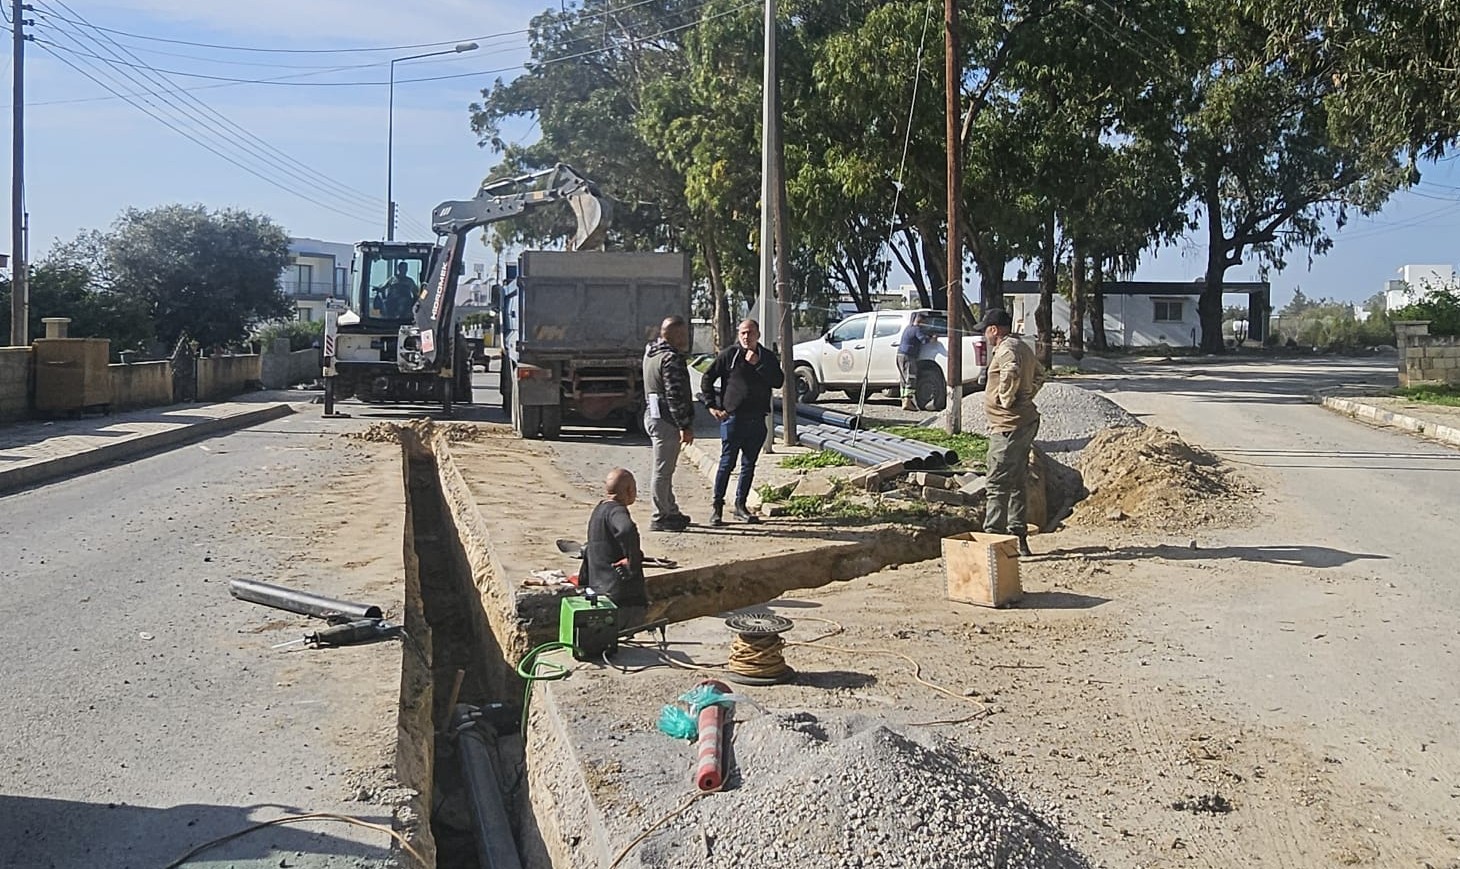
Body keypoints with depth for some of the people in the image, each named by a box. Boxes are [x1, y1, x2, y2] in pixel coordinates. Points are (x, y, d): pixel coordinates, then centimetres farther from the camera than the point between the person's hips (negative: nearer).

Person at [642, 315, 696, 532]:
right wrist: (685, 426, -21)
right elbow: (675, 396, -22)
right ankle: (660, 518, 1)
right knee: (662, 471, -4)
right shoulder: (671, 359, -18)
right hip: (666, 421, -10)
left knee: (664, 470, 18)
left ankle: (671, 512, 28)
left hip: (653, 416, 10)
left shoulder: (651, 353, 14)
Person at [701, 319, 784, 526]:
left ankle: (740, 505, 19)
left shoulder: (767, 358, 8)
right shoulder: (729, 355, -1)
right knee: (727, 463, -3)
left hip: (757, 420, 4)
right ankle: (717, 507, 5)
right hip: (732, 417, -4)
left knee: (749, 465, 9)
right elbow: (707, 378, 3)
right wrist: (712, 405, -4)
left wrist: (757, 364, -12)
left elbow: (778, 381, -5)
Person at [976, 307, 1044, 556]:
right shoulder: (1022, 347, 17)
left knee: (998, 485, -9)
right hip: (1025, 422, 10)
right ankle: (1019, 538, 21)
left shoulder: (1007, 349, -15)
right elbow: (1039, 374, 33)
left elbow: (1011, 372, -37)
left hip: (1008, 426, -10)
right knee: (1017, 484, 15)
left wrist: (1006, 399, -23)